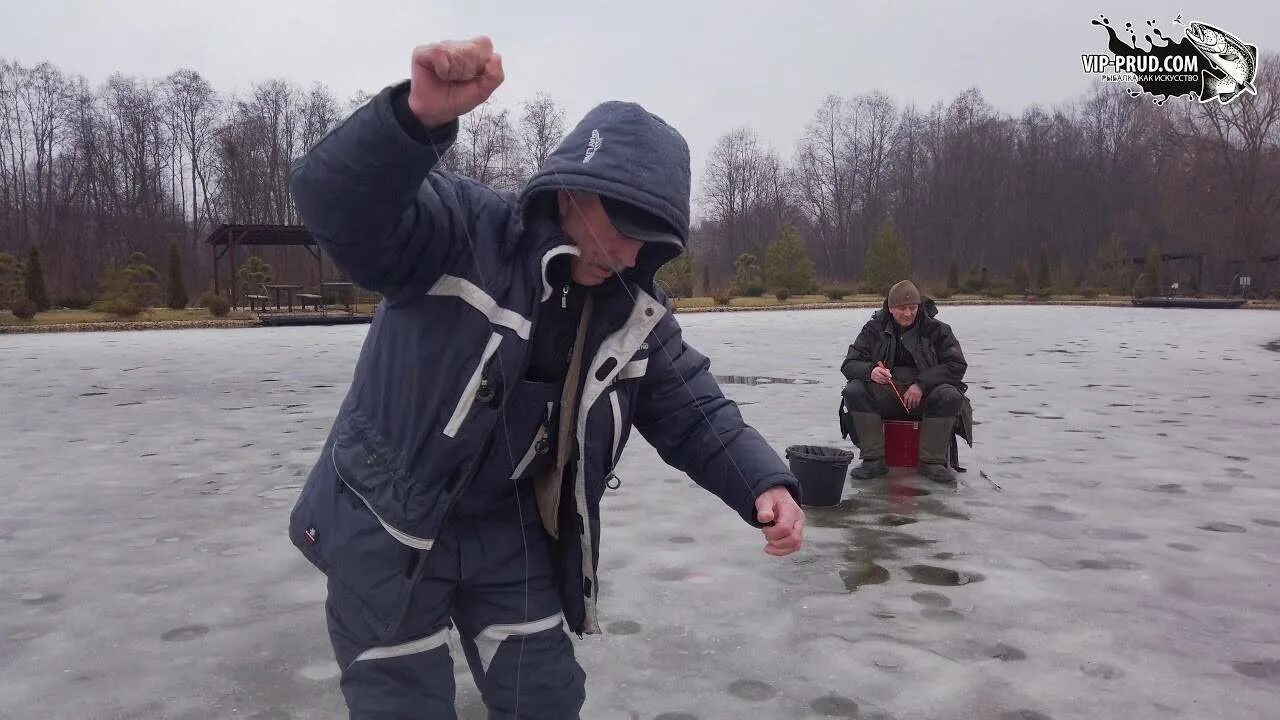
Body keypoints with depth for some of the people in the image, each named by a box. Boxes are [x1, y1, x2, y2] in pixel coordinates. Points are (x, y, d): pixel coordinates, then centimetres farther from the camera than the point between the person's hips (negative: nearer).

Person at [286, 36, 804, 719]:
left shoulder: (637, 315, -5)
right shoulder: (460, 231, -20)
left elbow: (696, 414, -2)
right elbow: (338, 204, -35)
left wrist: (766, 484, -20)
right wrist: (418, 115, -55)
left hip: (507, 530, 5)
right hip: (385, 528, -4)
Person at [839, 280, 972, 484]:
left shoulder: (936, 330, 2)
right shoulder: (874, 329, 4)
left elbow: (957, 365, -5)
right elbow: (849, 364, -1)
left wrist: (921, 384, -19)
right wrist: (870, 371, -26)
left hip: (924, 396, -1)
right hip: (884, 395, 1)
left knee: (950, 396, -31)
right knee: (854, 391, -26)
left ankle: (932, 461, -19)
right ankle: (874, 459, -23)